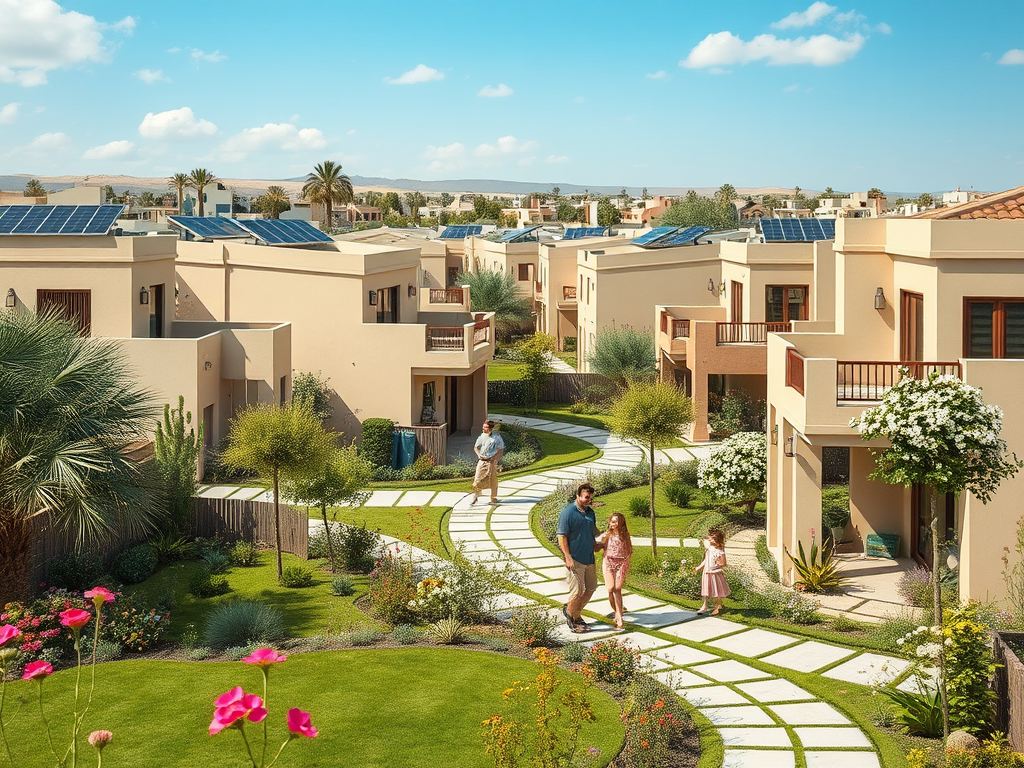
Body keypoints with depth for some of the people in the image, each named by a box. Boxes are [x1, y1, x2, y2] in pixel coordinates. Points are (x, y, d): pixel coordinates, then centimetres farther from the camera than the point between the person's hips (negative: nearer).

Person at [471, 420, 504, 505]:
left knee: (493, 480, 4)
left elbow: (501, 450, -1)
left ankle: (493, 498, 18)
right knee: (478, 478, -5)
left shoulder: (497, 437, -4)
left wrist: (494, 458, -13)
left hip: (492, 461, -2)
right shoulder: (481, 436, 5)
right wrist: (478, 454, -4)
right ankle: (475, 496, 9)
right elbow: (475, 447, 15)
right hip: (481, 460, 2)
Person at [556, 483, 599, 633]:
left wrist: (595, 544, 11)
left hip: (590, 558, 8)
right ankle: (572, 619, 15)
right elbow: (562, 536, -14)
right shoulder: (568, 512, -12)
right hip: (575, 560, -8)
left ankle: (575, 613, 30)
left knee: (591, 588, 11)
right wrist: (568, 558, -18)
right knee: (577, 591, -6)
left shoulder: (590, 512, 12)